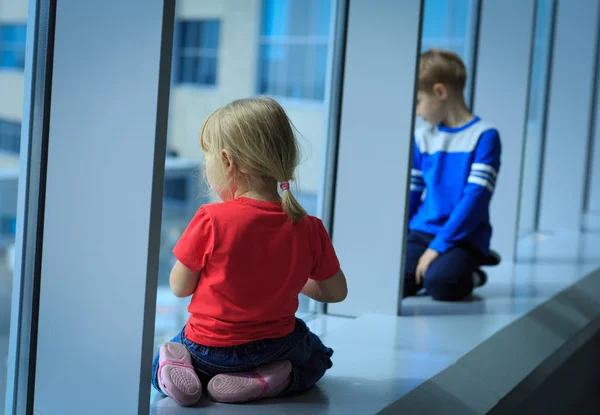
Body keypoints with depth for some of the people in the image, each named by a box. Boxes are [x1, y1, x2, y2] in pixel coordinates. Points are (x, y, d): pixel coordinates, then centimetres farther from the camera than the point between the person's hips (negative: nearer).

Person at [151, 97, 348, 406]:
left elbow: (179, 287, -9)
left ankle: (178, 368, -5)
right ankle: (266, 379, 2)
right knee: (317, 354, 35)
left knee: (157, 366, 32)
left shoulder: (211, 220, -21)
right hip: (274, 345, 1)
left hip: (208, 349, -1)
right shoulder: (309, 229, -12)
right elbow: (336, 292, 0)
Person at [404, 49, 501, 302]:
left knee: (440, 283, -33)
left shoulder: (484, 136, -6)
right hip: (421, 233, 5)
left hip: (464, 238, -5)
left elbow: (476, 197, -12)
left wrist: (439, 245, -16)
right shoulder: (422, 138, 11)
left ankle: (469, 274, 1)